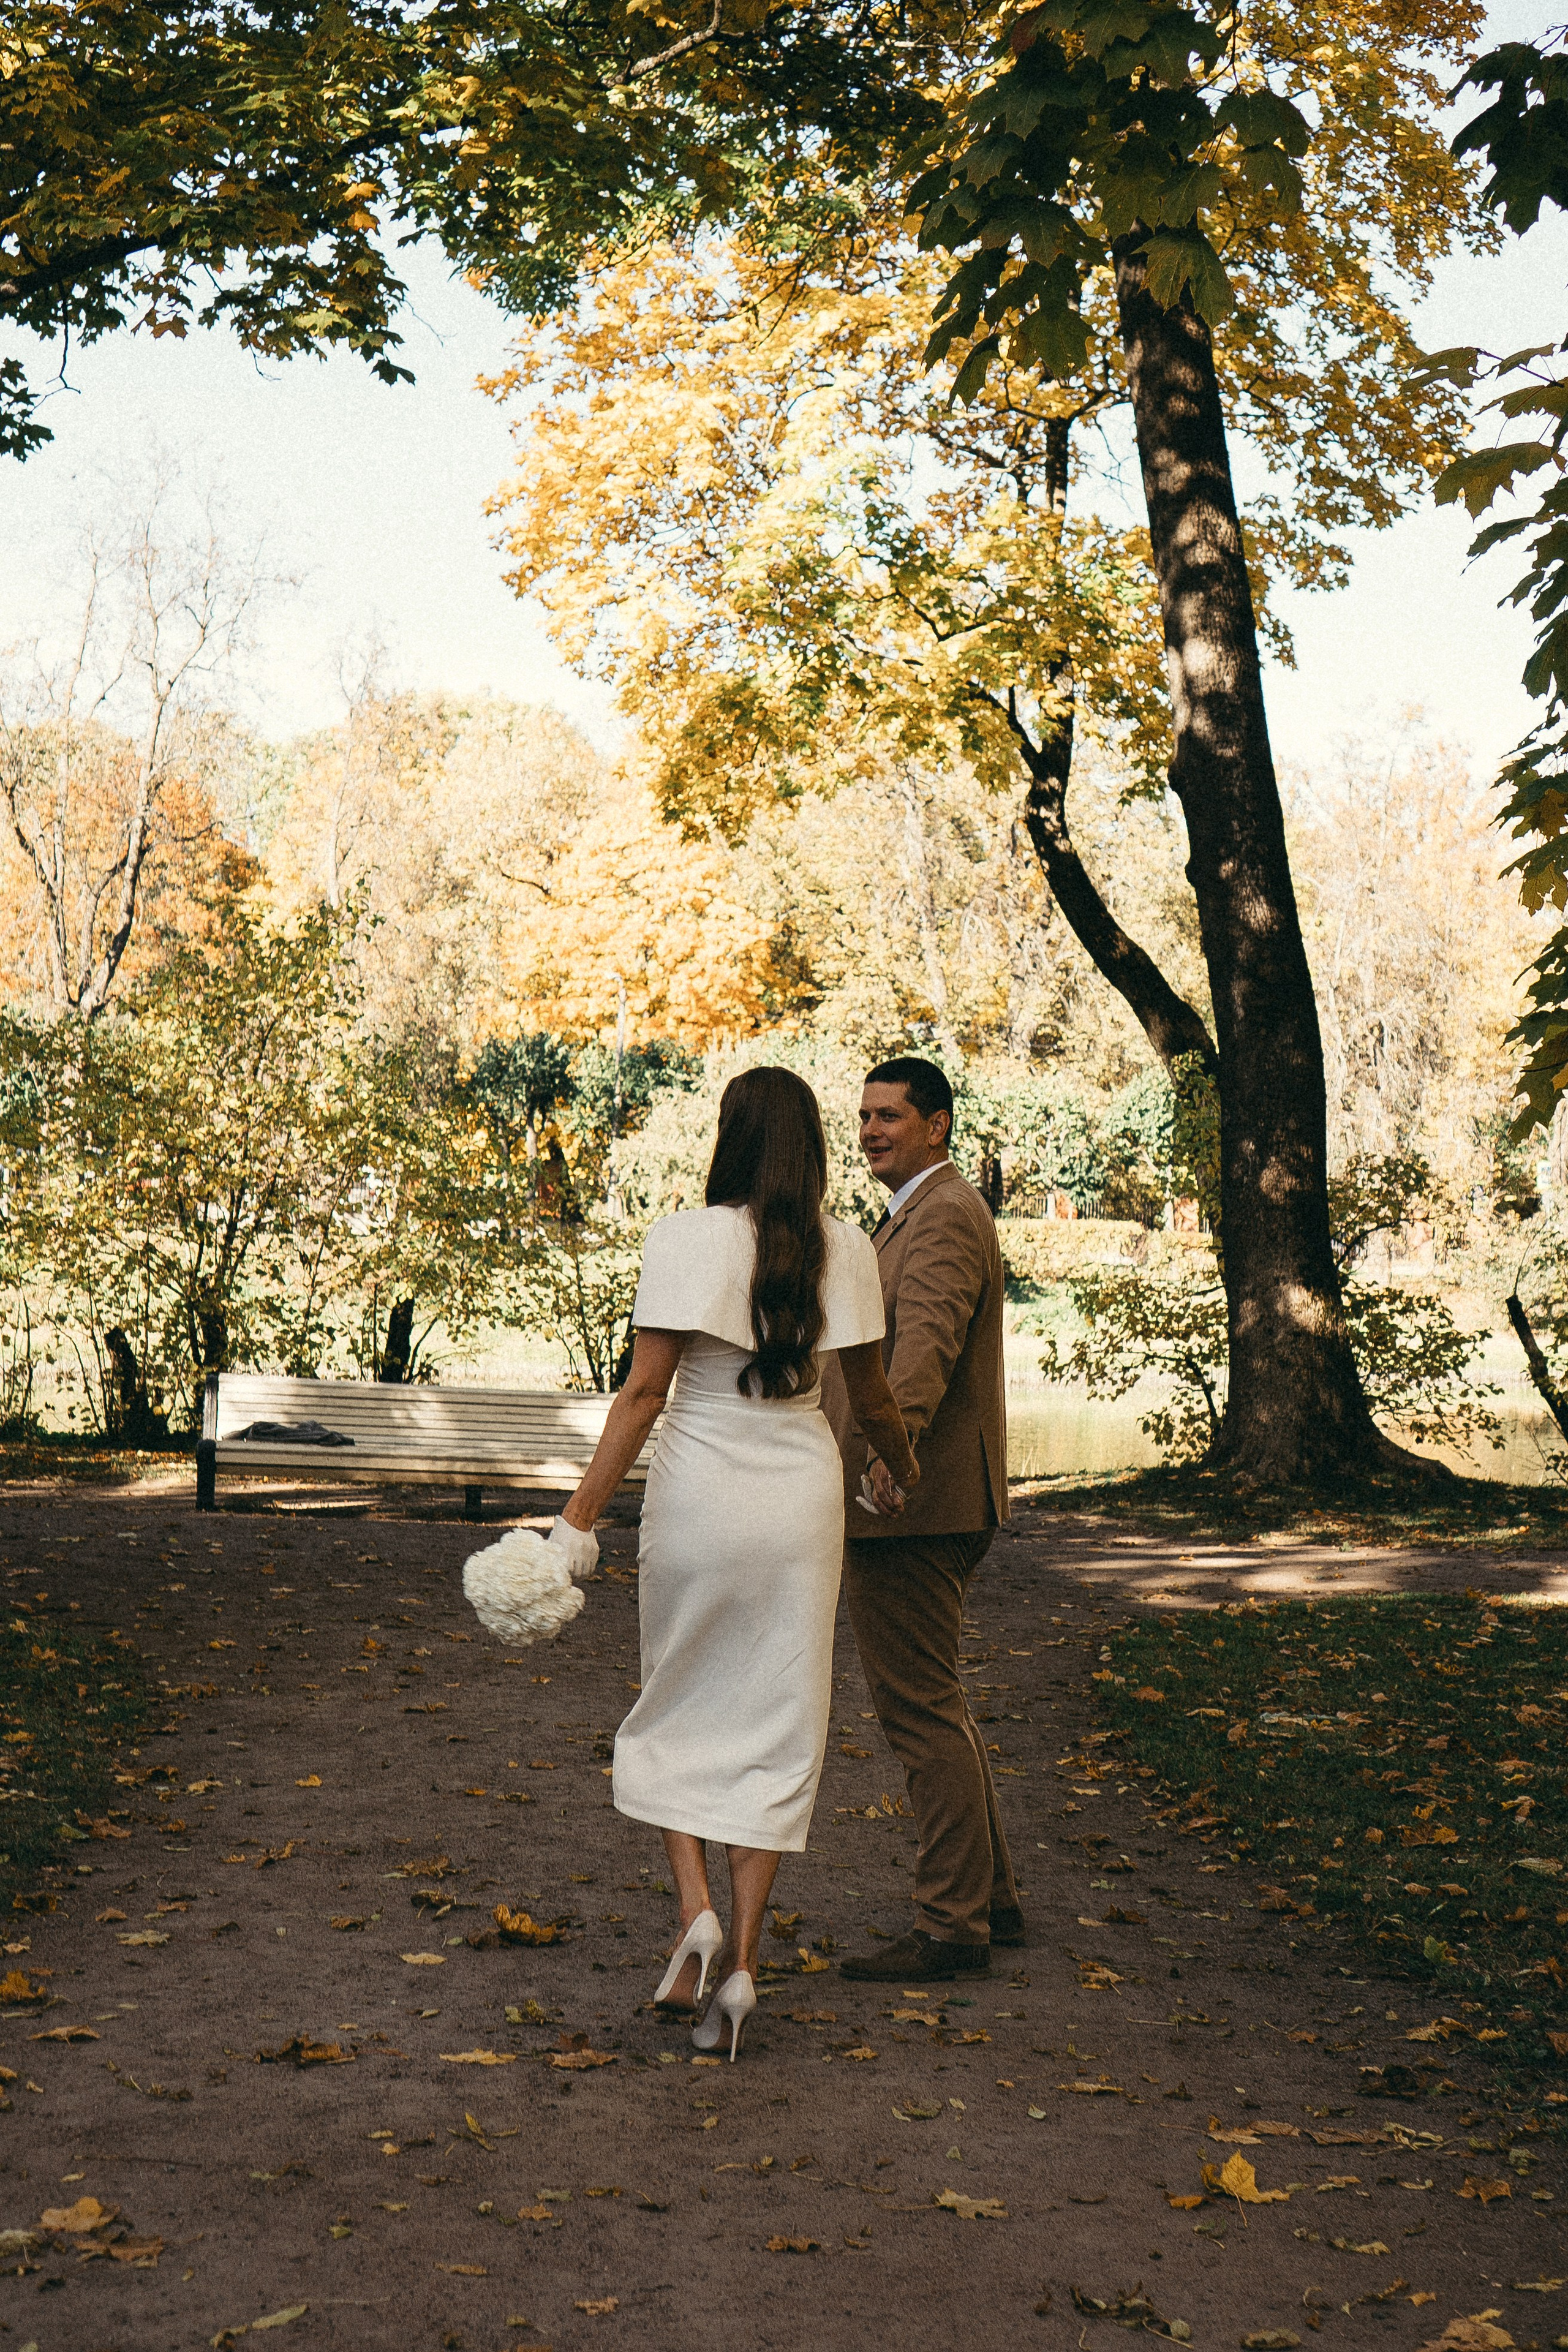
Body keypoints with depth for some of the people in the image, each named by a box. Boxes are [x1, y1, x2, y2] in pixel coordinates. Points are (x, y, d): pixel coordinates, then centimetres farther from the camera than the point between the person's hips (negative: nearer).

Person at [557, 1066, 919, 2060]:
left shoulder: (687, 1239, -10)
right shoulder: (846, 1250, -1)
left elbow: (645, 1389, -14)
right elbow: (871, 1397, 7)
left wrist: (582, 1514, -11)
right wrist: (906, 1469, 27)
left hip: (699, 1492, -2)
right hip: (801, 1494, 2)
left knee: (681, 1712, 17)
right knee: (779, 1725, 8)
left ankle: (697, 1912, 1)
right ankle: (742, 1962, 7)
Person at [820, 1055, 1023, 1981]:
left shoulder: (944, 1217, -15)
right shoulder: (920, 1216, 20)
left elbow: (927, 1340, -32)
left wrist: (890, 1446, -47)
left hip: (910, 1502, -11)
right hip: (912, 1501, 11)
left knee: (921, 1709, -6)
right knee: (934, 1703, 18)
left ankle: (953, 1926, 2)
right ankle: (992, 1895, 28)